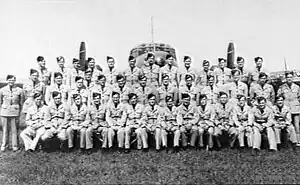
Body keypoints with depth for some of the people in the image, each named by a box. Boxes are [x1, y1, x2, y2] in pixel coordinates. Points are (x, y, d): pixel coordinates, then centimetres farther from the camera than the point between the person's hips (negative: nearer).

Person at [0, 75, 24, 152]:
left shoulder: (19, 90, 0)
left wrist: (19, 111, 5)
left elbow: (21, 102, 7)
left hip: (15, 112, -1)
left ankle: (15, 145, 12)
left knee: (14, 129, 1)